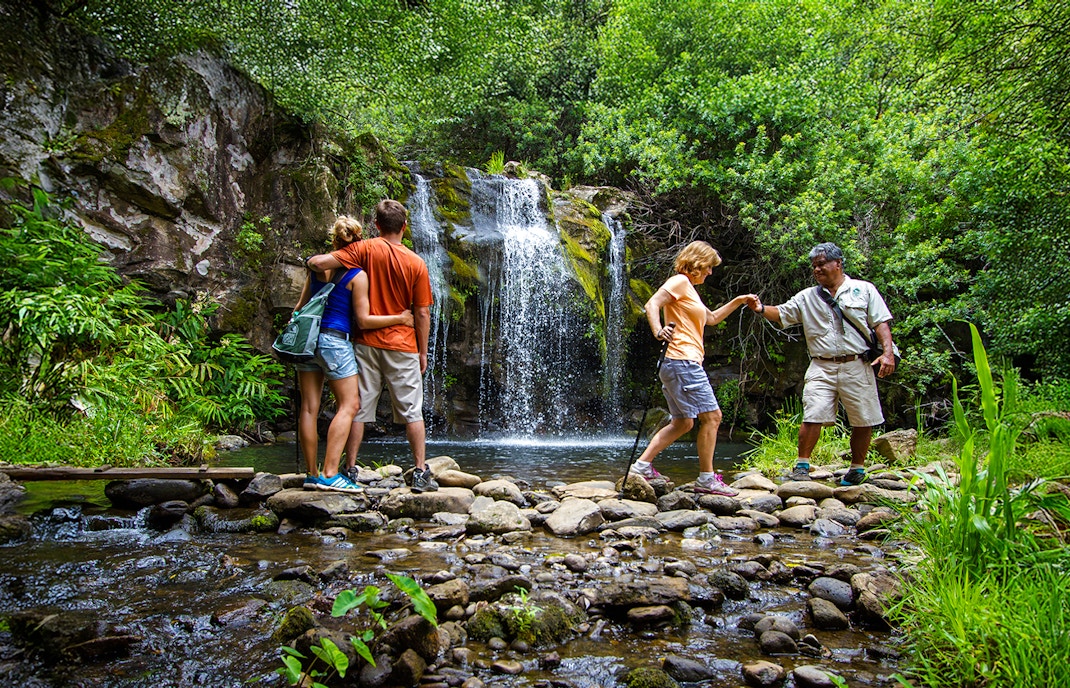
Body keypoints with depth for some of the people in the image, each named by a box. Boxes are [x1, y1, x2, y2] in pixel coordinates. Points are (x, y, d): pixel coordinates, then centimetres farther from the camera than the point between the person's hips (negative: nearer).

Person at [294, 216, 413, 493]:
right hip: (335, 340, -6)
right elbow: (363, 320, -10)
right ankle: (329, 474, -8)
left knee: (309, 408, 7)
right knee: (349, 405, 0)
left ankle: (311, 474, 12)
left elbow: (301, 305, 13)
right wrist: (400, 318, -5)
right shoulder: (357, 275, -8)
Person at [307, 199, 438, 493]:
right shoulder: (416, 263, -4)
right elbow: (422, 314, -3)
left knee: (358, 409, 10)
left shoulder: (364, 250, -5)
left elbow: (317, 262, -15)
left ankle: (350, 469, 13)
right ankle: (421, 473, 7)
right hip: (402, 347, -1)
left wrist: (315, 259, 9)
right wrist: (423, 352, 7)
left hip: (366, 344, 1)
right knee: (412, 412, 6)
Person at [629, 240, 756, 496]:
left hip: (686, 364, 11)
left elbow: (712, 318, 37)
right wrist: (658, 331, -33)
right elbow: (652, 304, -18)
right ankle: (707, 479, -3)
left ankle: (642, 465, 11)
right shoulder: (680, 281, -4)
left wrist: (738, 301, 31)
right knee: (711, 416, -8)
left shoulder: (690, 290, 26)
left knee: (682, 422, 12)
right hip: (682, 361, -11)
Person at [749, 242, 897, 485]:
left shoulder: (864, 290, 8)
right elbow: (782, 314, 5)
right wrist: (761, 309, -15)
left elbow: (881, 323, 4)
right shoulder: (806, 297, 13)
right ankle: (802, 464, 1)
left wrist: (888, 352, -9)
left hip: (857, 366, -1)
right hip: (822, 367, 1)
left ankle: (857, 468, 22)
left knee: (863, 421, 5)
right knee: (812, 416, -9)